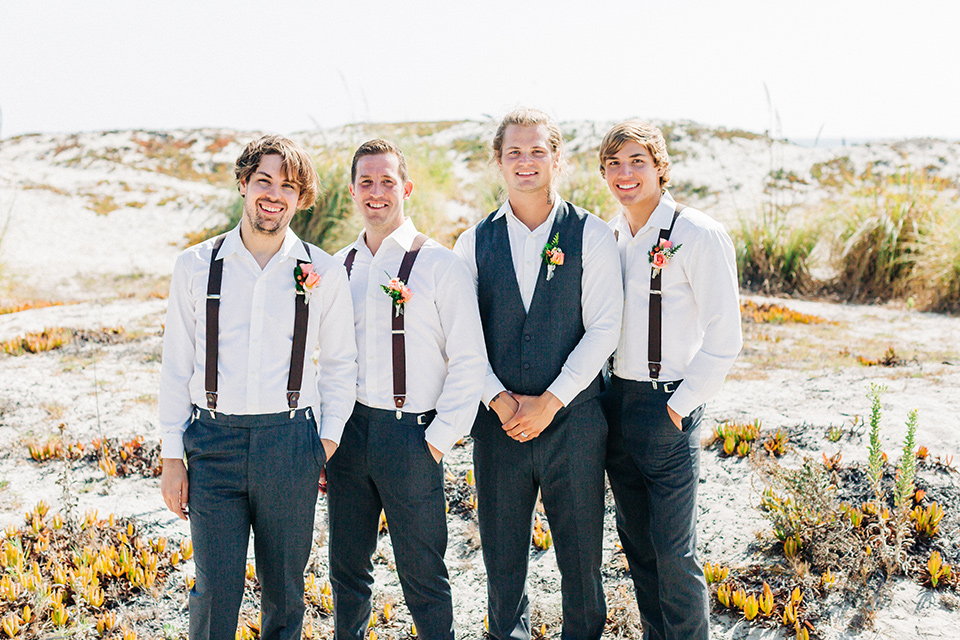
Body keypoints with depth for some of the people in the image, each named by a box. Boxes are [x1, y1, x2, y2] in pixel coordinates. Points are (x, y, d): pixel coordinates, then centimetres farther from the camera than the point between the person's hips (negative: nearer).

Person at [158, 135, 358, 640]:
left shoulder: (324, 273, 1)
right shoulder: (197, 267, 2)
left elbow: (339, 362, 10)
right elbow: (176, 366, 5)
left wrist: (329, 438, 3)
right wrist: (172, 456, 4)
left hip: (290, 444, 1)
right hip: (213, 442, 0)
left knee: (284, 588, 12)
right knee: (215, 589, 1)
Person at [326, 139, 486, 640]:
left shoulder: (439, 265, -6)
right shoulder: (339, 266, 9)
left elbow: (469, 361, -7)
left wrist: (438, 441, -10)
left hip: (410, 433, -5)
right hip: (349, 430, 5)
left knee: (423, 579, 4)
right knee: (347, 571, 15)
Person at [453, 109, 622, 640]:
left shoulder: (591, 234, 0)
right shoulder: (475, 242, 6)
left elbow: (604, 328, -5)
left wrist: (550, 401, -12)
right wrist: (499, 399, -9)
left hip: (573, 418, -2)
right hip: (498, 421, 2)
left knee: (580, 552, 8)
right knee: (501, 553, 12)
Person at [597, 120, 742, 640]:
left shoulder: (699, 236, -11)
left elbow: (723, 339, -11)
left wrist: (680, 406, -11)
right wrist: (599, 393, 10)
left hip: (668, 407, -6)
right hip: (614, 399, 6)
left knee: (673, 551, 0)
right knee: (634, 539, 16)